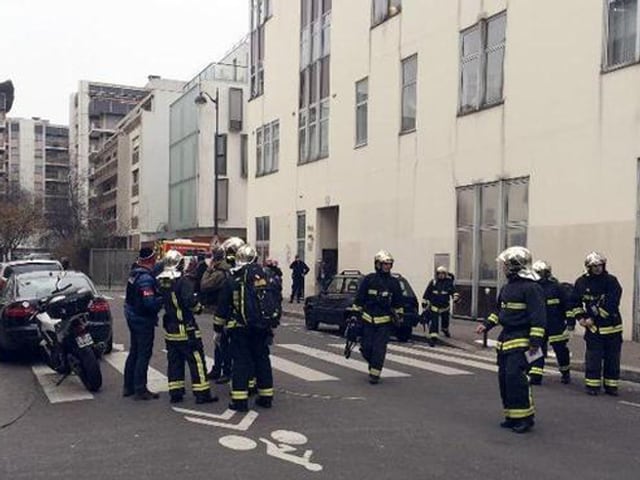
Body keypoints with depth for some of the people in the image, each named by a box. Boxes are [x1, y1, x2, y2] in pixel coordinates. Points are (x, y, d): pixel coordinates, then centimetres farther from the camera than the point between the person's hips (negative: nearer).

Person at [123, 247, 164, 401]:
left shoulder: (134, 273, 5)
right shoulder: (146, 278, -23)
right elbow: (149, 302, -29)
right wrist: (163, 299, -15)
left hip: (132, 317, 9)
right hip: (144, 320, -9)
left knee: (134, 352, 18)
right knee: (144, 355, -1)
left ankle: (128, 386, 26)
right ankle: (140, 390, 5)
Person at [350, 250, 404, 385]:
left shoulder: (394, 282, 6)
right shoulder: (368, 280, -1)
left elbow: (398, 303, 15)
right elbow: (358, 299, 3)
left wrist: (399, 318, 12)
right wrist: (355, 313, 0)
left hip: (385, 321, 0)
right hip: (368, 319, 0)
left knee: (379, 349, -5)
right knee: (366, 348, 2)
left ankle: (375, 373, 5)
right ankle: (373, 364, 31)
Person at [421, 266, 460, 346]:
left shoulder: (449, 283, -4)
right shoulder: (433, 282, -4)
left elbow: (454, 291, -12)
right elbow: (427, 294, 2)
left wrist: (456, 296, -35)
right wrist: (424, 303, 3)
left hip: (445, 307, 2)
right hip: (434, 307, -2)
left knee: (445, 320, 23)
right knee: (434, 322, -14)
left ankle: (445, 329, 55)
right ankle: (433, 338, -14)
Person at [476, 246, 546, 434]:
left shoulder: (531, 287, -14)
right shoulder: (507, 287, 14)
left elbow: (538, 317, -18)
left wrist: (535, 342, -22)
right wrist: (486, 324, 15)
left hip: (521, 341, -9)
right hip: (505, 339, 9)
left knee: (515, 377, -14)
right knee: (504, 378, 10)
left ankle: (525, 417, -4)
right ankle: (512, 416, 19)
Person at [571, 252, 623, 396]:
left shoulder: (611, 281, -9)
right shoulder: (581, 282, 2)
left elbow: (611, 304, -18)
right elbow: (576, 302, 13)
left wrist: (593, 318, -18)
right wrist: (580, 317, -1)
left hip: (612, 326, -1)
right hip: (593, 327, 2)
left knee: (612, 358, 7)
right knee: (593, 357, -1)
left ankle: (611, 386, 17)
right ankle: (592, 385, 7)